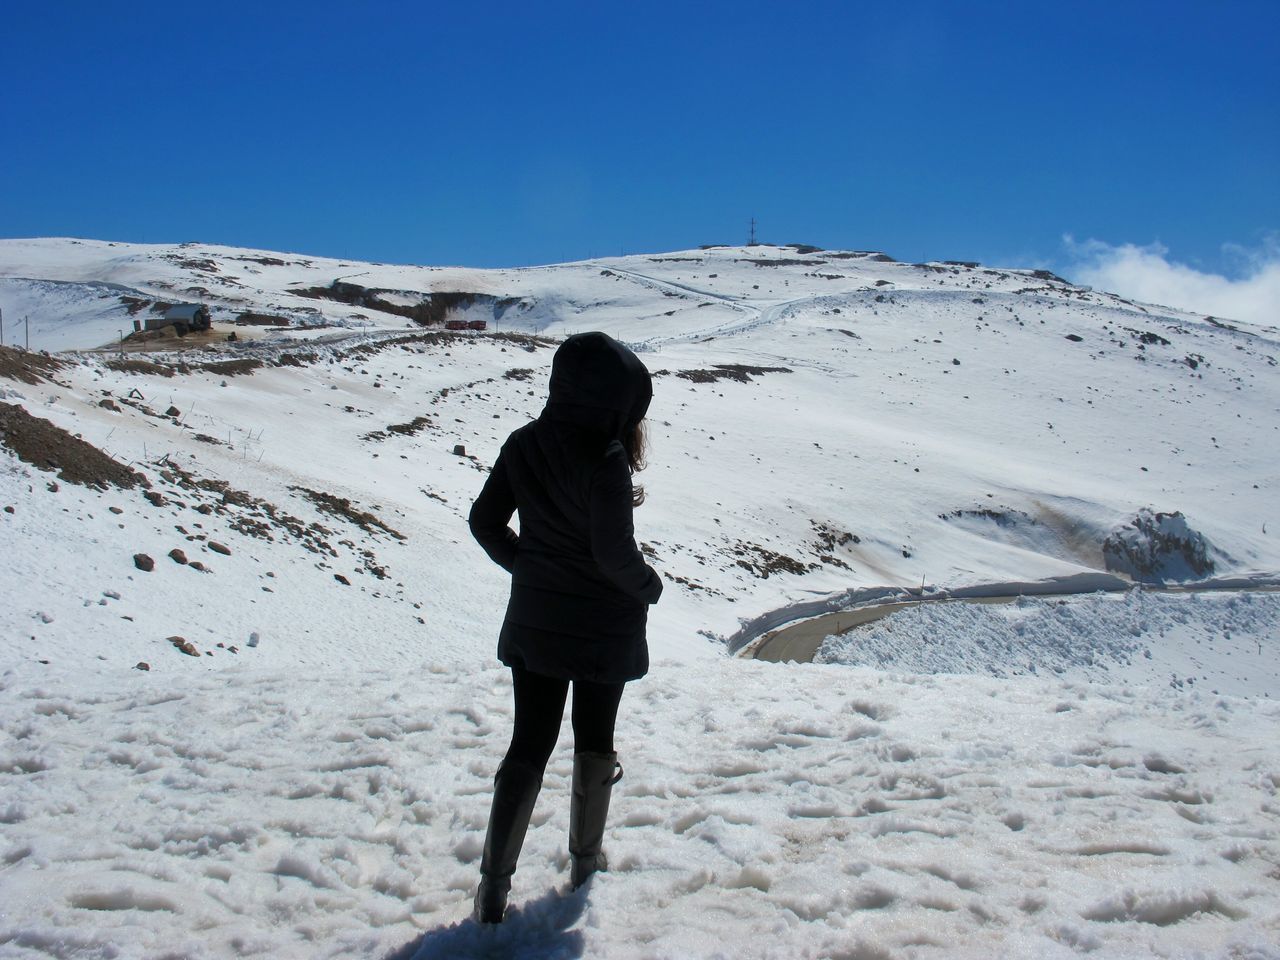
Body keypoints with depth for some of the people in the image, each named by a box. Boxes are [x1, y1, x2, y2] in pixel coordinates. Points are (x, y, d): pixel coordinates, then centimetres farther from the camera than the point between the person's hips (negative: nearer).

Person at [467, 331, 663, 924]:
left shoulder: (524, 445, -5)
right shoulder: (606, 460, -23)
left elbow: (485, 521, 2)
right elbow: (615, 554, -25)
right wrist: (651, 586, -6)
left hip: (533, 621, 4)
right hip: (603, 629, -4)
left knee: (528, 746, 11)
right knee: (595, 740, 18)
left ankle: (493, 887, 7)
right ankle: (585, 860, 33)